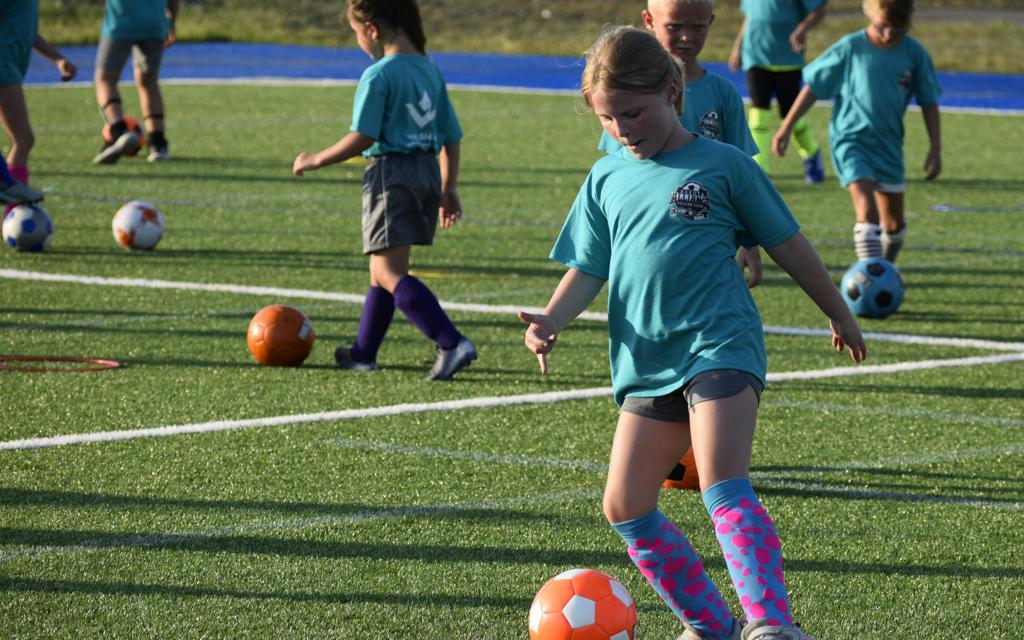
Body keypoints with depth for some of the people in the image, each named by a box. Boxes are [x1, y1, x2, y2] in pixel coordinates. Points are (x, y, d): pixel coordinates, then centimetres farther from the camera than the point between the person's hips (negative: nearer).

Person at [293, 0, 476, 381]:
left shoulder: (378, 75, -13)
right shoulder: (431, 71, 12)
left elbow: (362, 138, -18)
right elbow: (452, 137, 15)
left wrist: (317, 160, -6)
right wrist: (449, 188, 22)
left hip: (391, 173, -9)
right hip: (427, 171, 9)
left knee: (390, 274, -10)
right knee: (382, 269, 19)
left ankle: (451, 344, -24)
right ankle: (363, 352, 29)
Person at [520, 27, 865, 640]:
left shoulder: (724, 165, 0)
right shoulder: (606, 180, 13)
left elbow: (788, 244, 9)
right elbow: (588, 269, 13)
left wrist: (840, 314, 17)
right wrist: (552, 321, -7)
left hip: (722, 345, -6)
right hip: (646, 363, 6)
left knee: (725, 489, -23)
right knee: (626, 508, 2)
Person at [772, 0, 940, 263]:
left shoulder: (915, 54, -3)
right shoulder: (850, 48, -10)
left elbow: (929, 102, 7)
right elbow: (813, 87, -2)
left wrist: (936, 147, 4)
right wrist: (786, 128, -1)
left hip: (889, 145, 4)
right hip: (850, 139, -4)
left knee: (894, 221, 9)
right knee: (867, 208, -23)